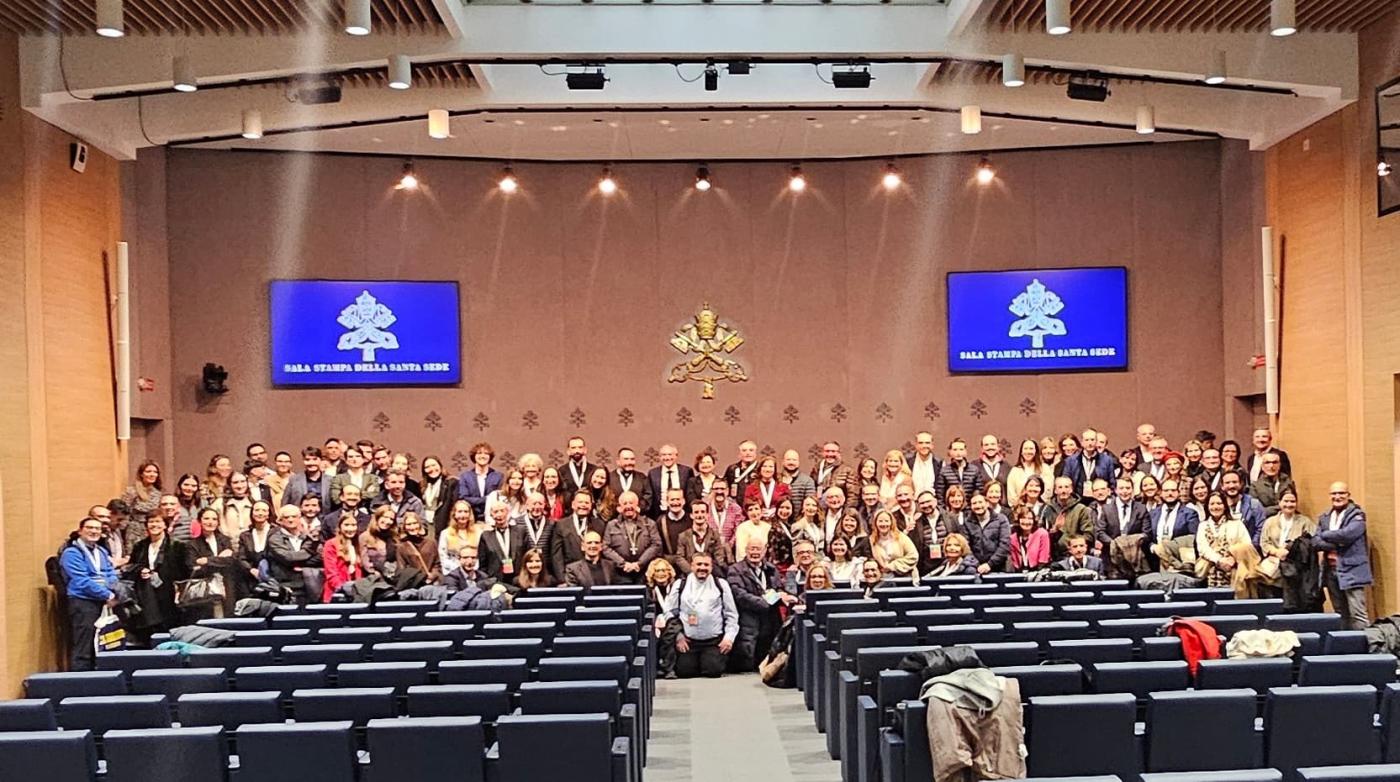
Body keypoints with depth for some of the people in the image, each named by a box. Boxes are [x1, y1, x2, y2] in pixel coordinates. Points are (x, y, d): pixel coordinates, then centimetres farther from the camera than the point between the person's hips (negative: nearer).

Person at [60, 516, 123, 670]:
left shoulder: (101, 551, 18)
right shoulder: (72, 553, -7)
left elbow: (111, 575, 13)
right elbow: (82, 581, -15)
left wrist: (112, 593, -9)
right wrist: (107, 595, -14)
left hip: (104, 603, 8)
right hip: (83, 603, -8)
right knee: (83, 650, -9)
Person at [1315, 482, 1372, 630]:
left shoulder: (1357, 515, -3)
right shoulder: (1324, 517, 13)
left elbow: (1346, 534, -19)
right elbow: (1316, 541, 4)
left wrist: (1325, 535, -4)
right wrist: (1333, 547, -14)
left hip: (1352, 571, -6)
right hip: (1331, 571, 6)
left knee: (1358, 615, -10)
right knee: (1340, 615, 12)